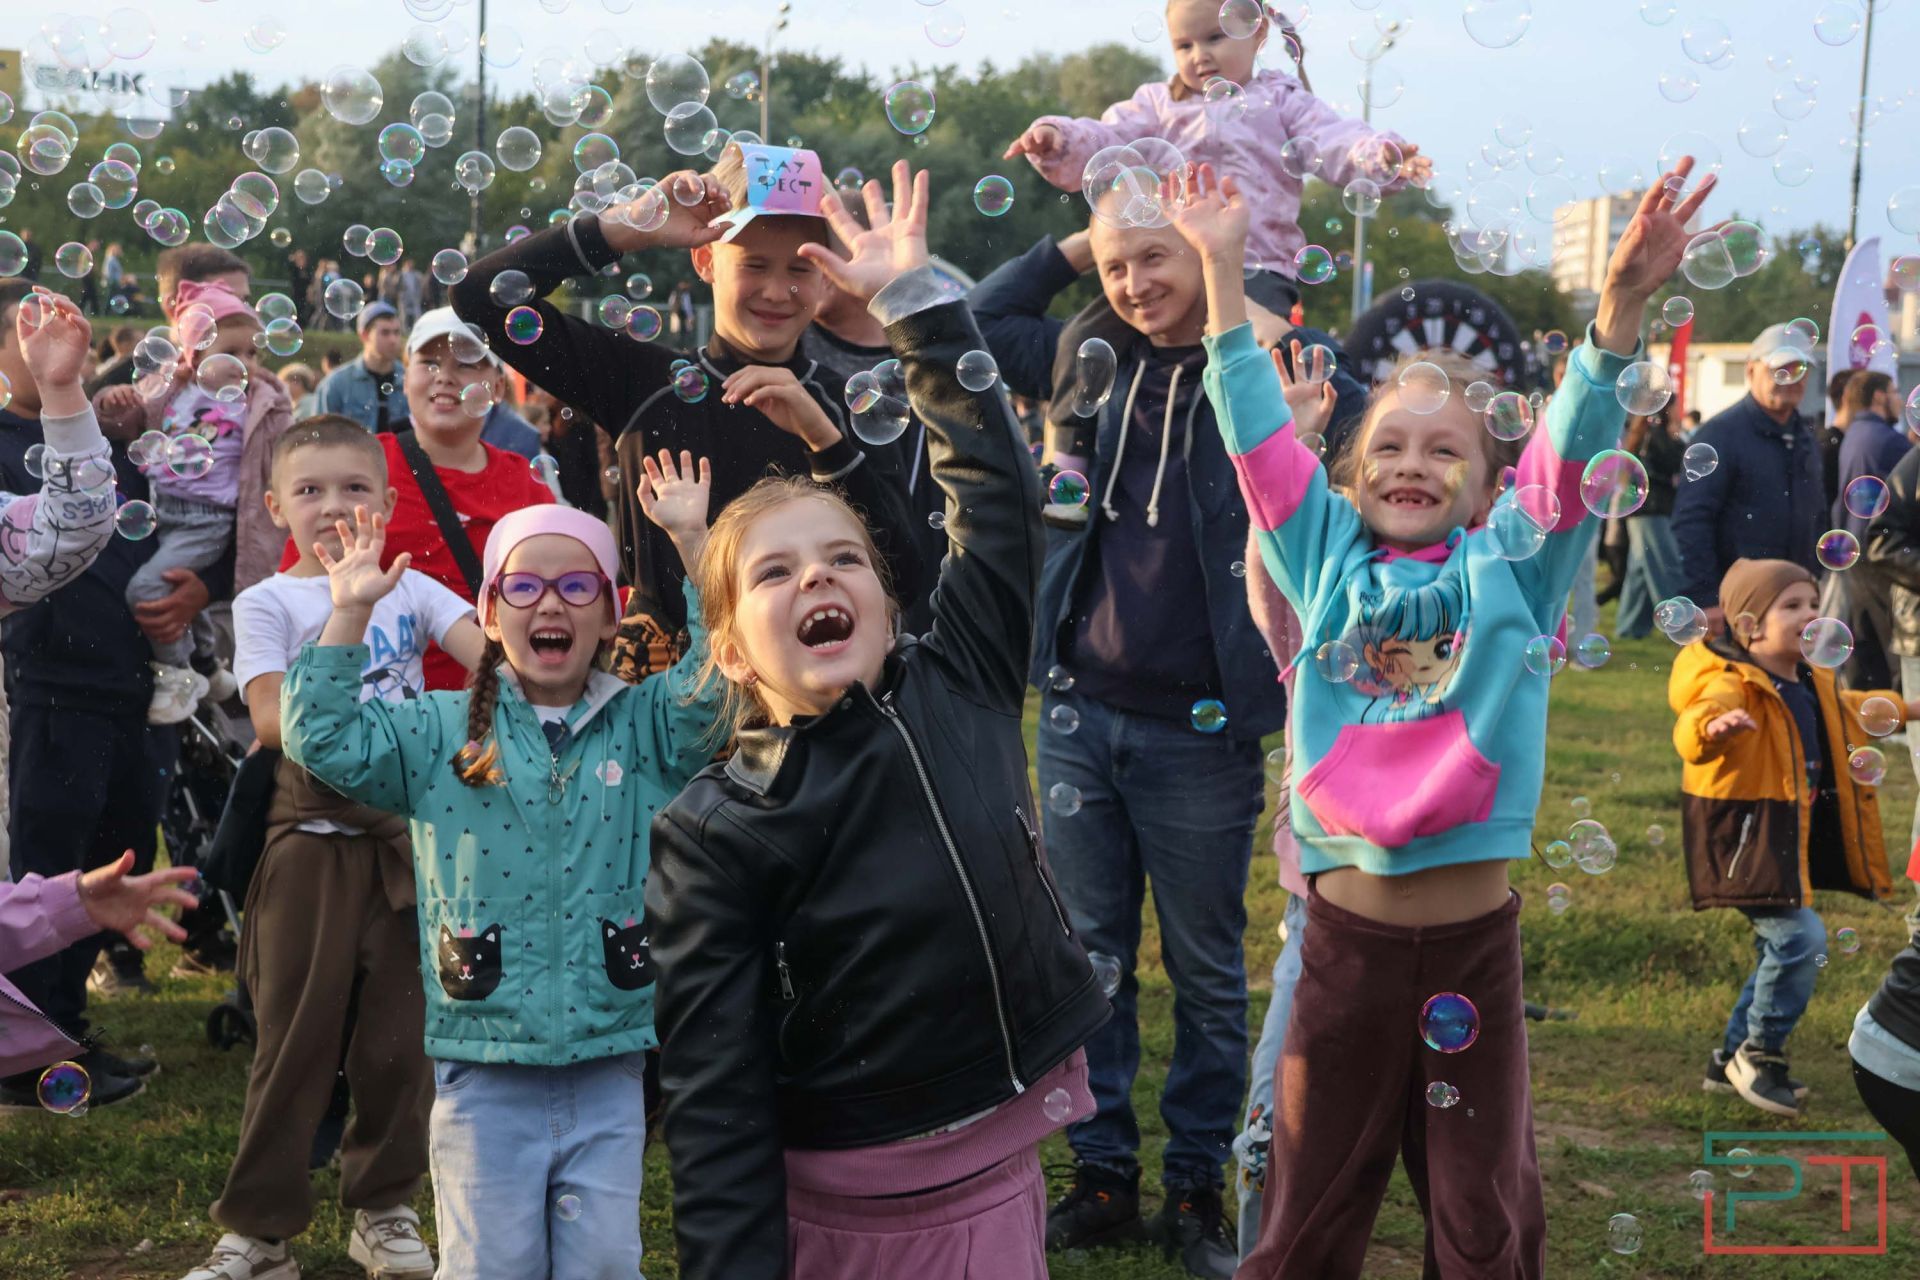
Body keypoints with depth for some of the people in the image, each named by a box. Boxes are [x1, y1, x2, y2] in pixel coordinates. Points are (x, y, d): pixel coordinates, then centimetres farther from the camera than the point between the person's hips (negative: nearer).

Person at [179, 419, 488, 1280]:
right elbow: (270, 718, -11)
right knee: (296, 1034, 2)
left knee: (399, 1034, 8)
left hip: (408, 830, 2)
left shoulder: (409, 590, 9)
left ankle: (383, 1208, 22)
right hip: (314, 841, -2)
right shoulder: (268, 602, 3)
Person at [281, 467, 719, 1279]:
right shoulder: (438, 734, 4)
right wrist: (350, 612, -8)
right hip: (482, 1077, 0)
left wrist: (692, 543, -16)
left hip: (609, 1072, 1)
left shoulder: (644, 727, 4)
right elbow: (322, 739, -4)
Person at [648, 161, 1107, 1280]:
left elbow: (998, 487, -1)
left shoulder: (958, 689, -1)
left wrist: (918, 301, -2)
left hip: (1002, 1173, 4)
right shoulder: (710, 834, -10)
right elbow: (713, 1091, -11)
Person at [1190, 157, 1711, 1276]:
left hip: (1474, 943, 0)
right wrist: (1224, 269, -4)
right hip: (1345, 938, 0)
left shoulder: (1513, 567, 2)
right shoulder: (1331, 562, 4)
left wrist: (1625, 298, -24)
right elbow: (1259, 432, 1)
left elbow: (1574, 440, -10)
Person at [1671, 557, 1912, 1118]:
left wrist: (1907, 709, 43)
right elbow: (1696, 723, -44)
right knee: (1800, 937, -19)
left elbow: (1847, 711, 32)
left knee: (1783, 948, 15)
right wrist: (1712, 726, -67)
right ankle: (1761, 1054, 1)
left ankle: (1733, 1059, 31)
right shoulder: (1733, 684, -22)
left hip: (1794, 838, 10)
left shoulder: (1814, 683, 8)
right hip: (1745, 837, -10)